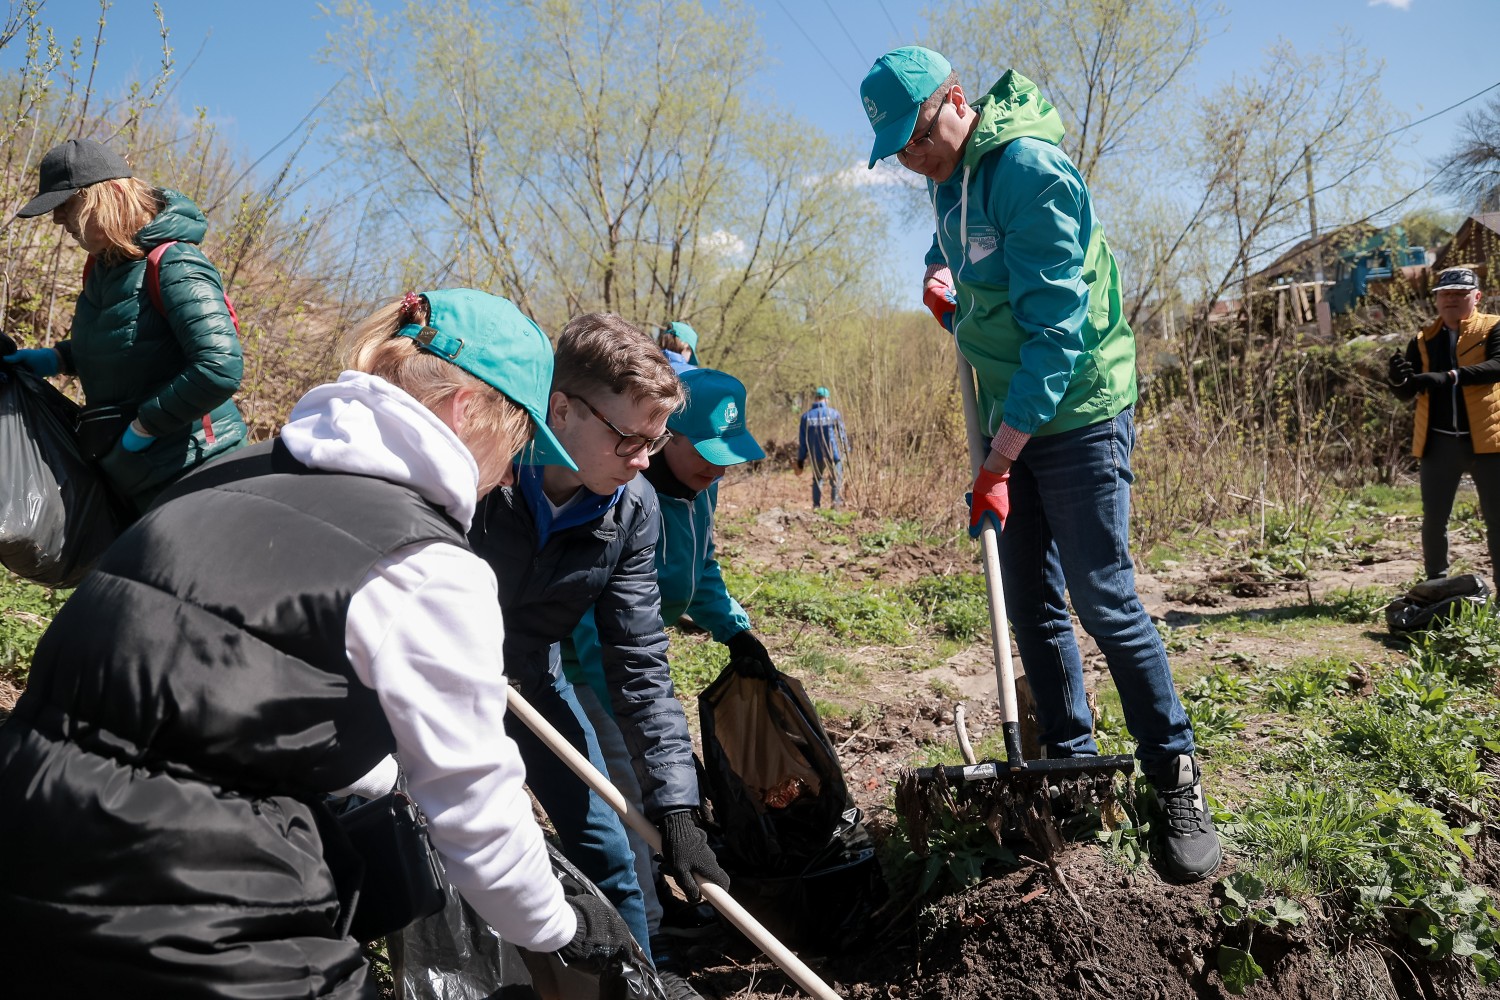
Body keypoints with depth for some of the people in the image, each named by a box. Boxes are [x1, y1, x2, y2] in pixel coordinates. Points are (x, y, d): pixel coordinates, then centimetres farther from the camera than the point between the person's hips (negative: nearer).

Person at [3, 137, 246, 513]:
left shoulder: (172, 267, -22)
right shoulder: (105, 266, 6)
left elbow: (221, 370, -32)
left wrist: (141, 428, -23)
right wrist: (55, 359, 9)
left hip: (189, 471, -9)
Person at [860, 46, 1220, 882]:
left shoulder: (1029, 169, -19)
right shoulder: (949, 178, 9)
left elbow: (1054, 327, -24)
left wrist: (1000, 462, -25)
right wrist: (941, 275, 6)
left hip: (1077, 414, -8)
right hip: (1014, 420, 9)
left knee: (1104, 599, -7)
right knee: (1031, 606, 9)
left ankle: (1179, 785, 9)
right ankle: (1073, 764, 22)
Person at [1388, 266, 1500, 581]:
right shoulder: (1423, 340, 11)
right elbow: (1406, 395, 7)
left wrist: (1449, 377, -33)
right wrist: (1400, 380, -17)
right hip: (1439, 442, 3)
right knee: (1434, 519, 6)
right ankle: (1436, 586, 17)